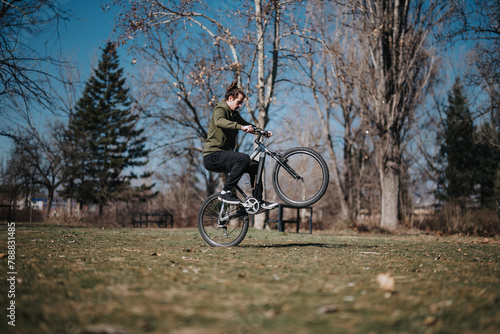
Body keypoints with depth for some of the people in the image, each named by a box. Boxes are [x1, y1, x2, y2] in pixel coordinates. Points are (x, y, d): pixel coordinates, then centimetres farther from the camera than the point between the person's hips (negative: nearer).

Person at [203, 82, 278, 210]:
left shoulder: (234, 114, 17)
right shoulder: (220, 109, -11)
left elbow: (248, 126, 22)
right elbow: (219, 121, -34)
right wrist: (241, 127, -49)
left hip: (223, 155, 9)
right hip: (212, 156, -9)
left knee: (254, 166, 2)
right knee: (244, 158, -29)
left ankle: (258, 201, 7)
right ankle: (225, 192, -21)